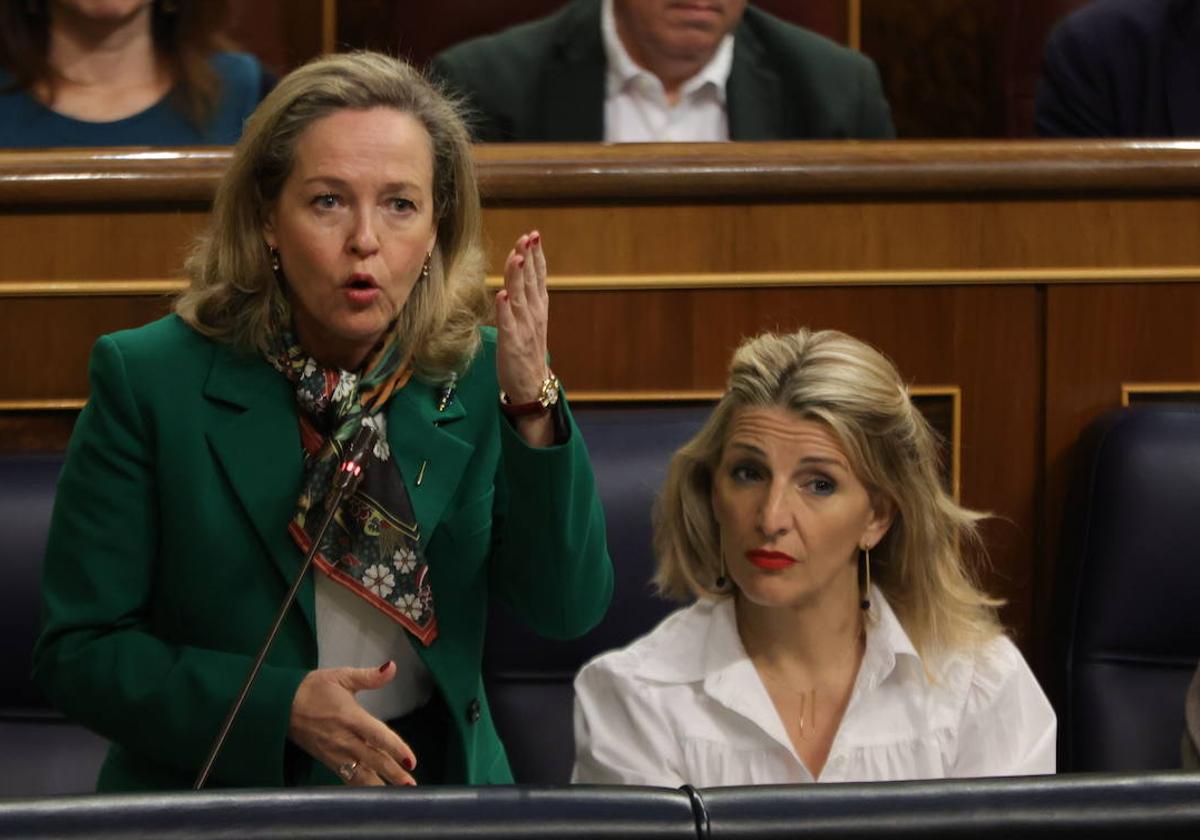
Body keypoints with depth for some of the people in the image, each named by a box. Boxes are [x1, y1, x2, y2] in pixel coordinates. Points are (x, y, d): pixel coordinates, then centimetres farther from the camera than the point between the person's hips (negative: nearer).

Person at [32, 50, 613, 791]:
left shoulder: (479, 377, 1)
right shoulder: (151, 382, -6)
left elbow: (569, 611, -4)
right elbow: (77, 648, -4)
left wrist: (533, 408, -15)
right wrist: (278, 708, -16)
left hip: (439, 785, 1)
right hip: (215, 794, 0)